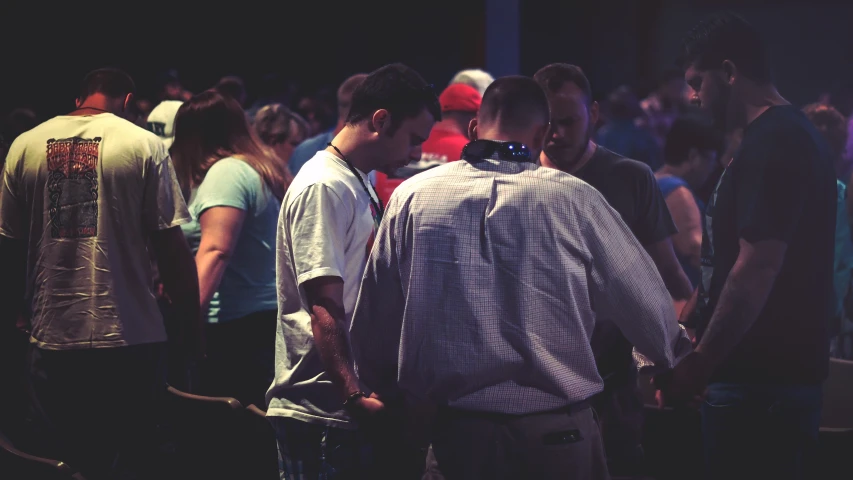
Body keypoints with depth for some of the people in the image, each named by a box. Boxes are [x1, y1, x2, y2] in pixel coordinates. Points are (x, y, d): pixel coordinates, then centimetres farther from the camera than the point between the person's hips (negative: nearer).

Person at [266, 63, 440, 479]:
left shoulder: (359, 184, 16)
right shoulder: (323, 187, -13)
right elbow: (324, 309, -21)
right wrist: (354, 396, -29)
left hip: (354, 404, 9)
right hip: (321, 414, -9)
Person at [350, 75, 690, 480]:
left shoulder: (413, 196, -2)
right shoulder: (573, 200, -7)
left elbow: (373, 321, 2)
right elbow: (647, 303, 2)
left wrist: (385, 391, 21)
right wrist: (675, 349, 24)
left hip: (454, 429, 2)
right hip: (555, 431, -1)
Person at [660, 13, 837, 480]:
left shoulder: (773, 143, -17)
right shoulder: (786, 134, 15)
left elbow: (756, 270, -23)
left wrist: (697, 367, -18)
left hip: (762, 381, -10)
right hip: (770, 372, 10)